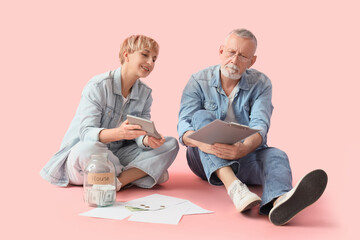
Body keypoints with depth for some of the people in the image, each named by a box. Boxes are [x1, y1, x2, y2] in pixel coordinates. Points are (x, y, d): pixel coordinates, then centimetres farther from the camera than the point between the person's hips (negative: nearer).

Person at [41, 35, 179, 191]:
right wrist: (119, 133, -43)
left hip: (115, 156, 6)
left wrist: (147, 140, -29)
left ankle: (118, 181, -27)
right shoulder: (97, 86, -15)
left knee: (171, 144, -11)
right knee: (89, 149, -43)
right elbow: (86, 133, -23)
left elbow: (140, 131, -2)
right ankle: (137, 174, -14)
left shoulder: (145, 94, 5)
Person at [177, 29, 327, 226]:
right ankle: (233, 186, -48)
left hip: (244, 157, 1)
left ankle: (279, 201, -67)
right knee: (202, 116, -27)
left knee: (275, 156, -29)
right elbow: (184, 123, -13)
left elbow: (260, 125, -14)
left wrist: (244, 148, -38)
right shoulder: (198, 81, 0)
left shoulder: (261, 84, 2)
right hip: (205, 159, 0)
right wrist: (203, 143, -37)